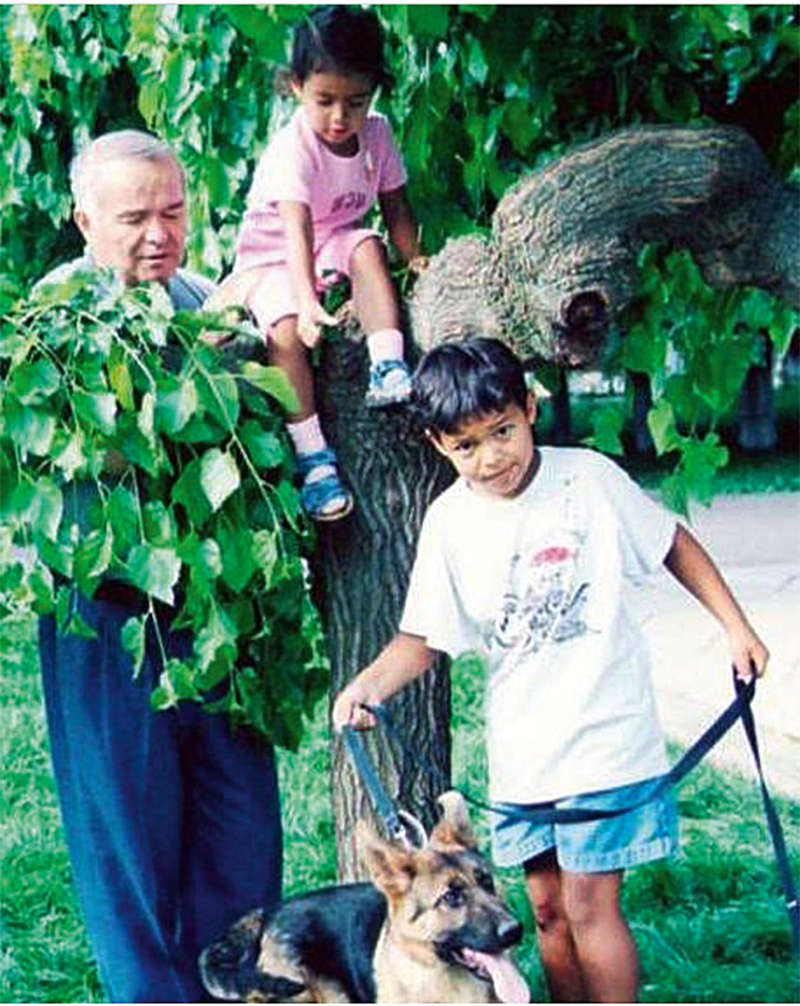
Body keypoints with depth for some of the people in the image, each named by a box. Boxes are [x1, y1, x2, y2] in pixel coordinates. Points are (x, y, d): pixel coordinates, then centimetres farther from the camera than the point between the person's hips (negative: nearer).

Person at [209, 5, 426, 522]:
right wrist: (307, 301, -50)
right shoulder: (293, 149, -26)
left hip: (335, 242, 4)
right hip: (272, 258, -4)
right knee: (286, 330, -29)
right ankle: (312, 455, -26)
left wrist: (415, 257, -9)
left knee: (367, 247, -29)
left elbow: (395, 207, 4)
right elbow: (297, 230, -38)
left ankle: (387, 369, -32)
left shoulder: (376, 134, -7)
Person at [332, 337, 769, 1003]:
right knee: (548, 908, 9)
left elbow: (673, 544, 6)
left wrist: (736, 626, 3)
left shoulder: (589, 479, -7)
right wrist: (370, 684, -14)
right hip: (521, 748, 4)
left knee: (589, 902, -8)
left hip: (605, 736, -4)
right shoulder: (450, 521, -1)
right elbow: (426, 637, 4)